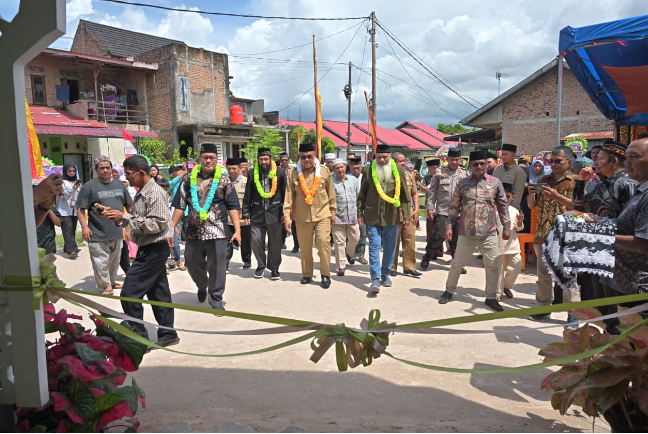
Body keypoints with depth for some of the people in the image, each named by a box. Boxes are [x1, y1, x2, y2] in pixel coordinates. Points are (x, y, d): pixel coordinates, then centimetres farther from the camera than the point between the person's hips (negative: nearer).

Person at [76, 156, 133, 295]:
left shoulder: (119, 184, 9)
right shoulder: (89, 186, -6)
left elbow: (129, 205, 16)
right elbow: (80, 208, -8)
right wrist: (84, 227, -15)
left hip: (117, 231, 5)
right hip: (98, 233, -5)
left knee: (115, 260, 17)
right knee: (101, 261, -2)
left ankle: (111, 281, 34)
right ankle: (105, 285, 13)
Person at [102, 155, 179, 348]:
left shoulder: (155, 193, -17)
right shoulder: (142, 193, 13)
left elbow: (157, 224, -23)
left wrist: (124, 216, -21)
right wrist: (118, 217, 0)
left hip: (154, 250, -10)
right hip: (149, 250, 10)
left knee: (129, 294, -6)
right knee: (158, 293, 13)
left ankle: (139, 338, 5)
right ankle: (168, 335, 22)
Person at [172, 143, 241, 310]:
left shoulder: (223, 179, 1)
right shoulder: (189, 179, 7)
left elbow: (233, 207, -1)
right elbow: (180, 205, 9)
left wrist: (237, 230, -9)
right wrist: (172, 227, 5)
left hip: (217, 231, -3)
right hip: (194, 231, 3)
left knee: (216, 267, 0)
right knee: (192, 264, 14)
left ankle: (216, 299, 18)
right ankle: (202, 286, 45)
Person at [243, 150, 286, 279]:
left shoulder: (279, 172, -1)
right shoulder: (253, 173, 3)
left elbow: (285, 193, 1)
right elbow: (247, 195, 6)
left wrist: (284, 212, -2)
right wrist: (246, 214, 3)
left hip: (274, 212, -1)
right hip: (257, 213, 1)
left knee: (275, 242, 6)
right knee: (256, 241, 1)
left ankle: (274, 268, 21)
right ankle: (261, 265, 24)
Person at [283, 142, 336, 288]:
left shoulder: (324, 172, -1)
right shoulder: (294, 174, -2)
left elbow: (331, 193, 6)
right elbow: (289, 196, -1)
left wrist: (333, 212, 9)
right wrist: (287, 216, -5)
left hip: (322, 215, -1)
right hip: (302, 217, 1)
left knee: (324, 243, -8)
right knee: (305, 247, 9)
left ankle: (325, 275, 7)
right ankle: (307, 274, 26)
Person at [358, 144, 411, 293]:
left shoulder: (398, 170, -2)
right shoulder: (368, 170, -2)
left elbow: (405, 194, 2)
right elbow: (362, 194, 5)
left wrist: (407, 215, 0)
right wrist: (360, 213, 4)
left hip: (392, 216, 1)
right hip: (372, 216, -1)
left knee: (390, 247, 11)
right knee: (374, 246, -3)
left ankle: (385, 274, 28)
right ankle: (375, 279, 0)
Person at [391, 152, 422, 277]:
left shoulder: (409, 175, 11)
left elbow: (415, 193, 16)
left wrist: (416, 210, 7)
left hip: (409, 213, 5)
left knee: (410, 241, 4)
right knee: (393, 242, 4)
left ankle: (409, 267, 12)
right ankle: (392, 267, 16)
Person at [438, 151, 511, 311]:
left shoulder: (495, 182, 1)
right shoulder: (462, 183, 2)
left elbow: (503, 206, 7)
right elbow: (454, 207, 5)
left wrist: (506, 226, 5)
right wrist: (449, 226, 0)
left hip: (489, 234, 0)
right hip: (466, 233, 0)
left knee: (493, 266, 6)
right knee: (457, 264, 10)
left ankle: (491, 297, 22)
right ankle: (449, 290, 30)